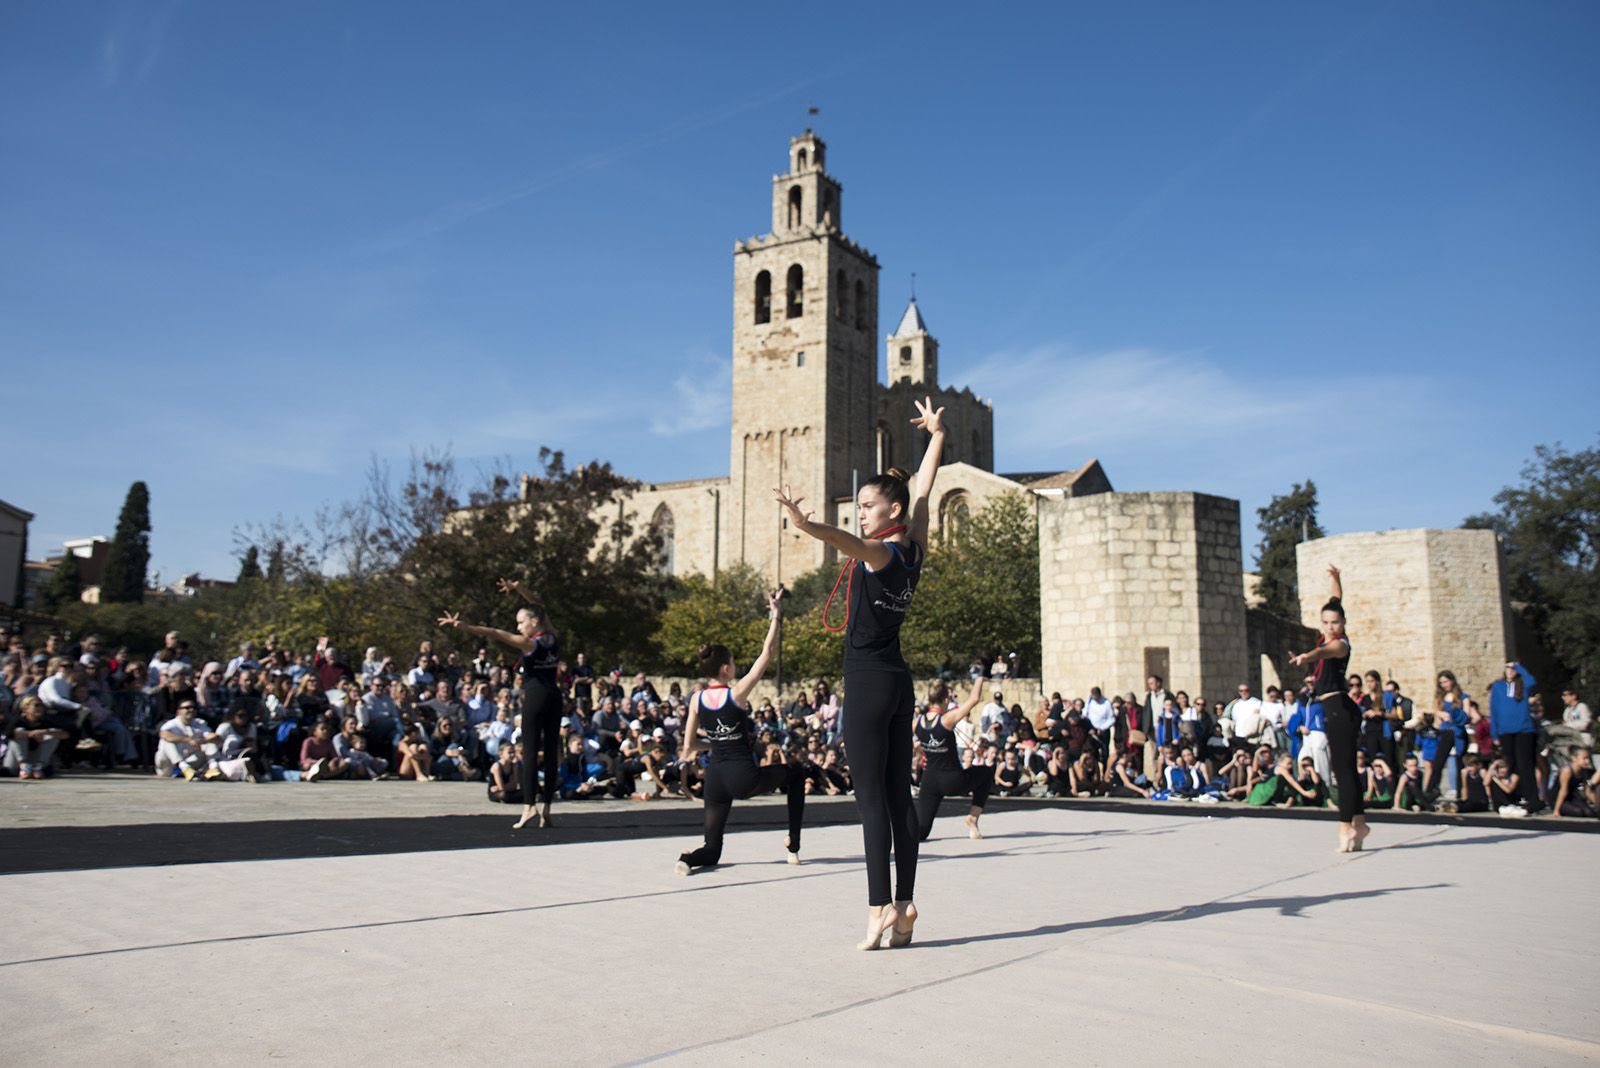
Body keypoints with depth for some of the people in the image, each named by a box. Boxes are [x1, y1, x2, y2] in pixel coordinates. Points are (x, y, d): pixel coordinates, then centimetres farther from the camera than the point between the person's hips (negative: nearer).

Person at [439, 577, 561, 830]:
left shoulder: (528, 643, -8)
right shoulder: (552, 638, 9)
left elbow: (494, 633, -16)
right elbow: (540, 608, 23)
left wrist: (462, 626, -19)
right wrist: (519, 589, 24)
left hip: (535, 696, -6)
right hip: (554, 696, 7)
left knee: (529, 751, -6)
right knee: (551, 752, 4)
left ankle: (528, 806, -14)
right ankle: (546, 809, 6)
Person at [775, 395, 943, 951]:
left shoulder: (882, 553, -12)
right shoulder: (914, 549, 9)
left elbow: (847, 542, -36)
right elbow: (922, 490, 22)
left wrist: (804, 524, -53)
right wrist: (936, 435, 34)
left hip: (869, 682, -8)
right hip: (899, 682, 8)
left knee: (871, 796, -7)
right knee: (898, 795, 7)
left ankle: (881, 906, -8)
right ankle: (904, 909, 10)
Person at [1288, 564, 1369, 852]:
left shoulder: (1340, 644, -14)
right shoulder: (1328, 636, 10)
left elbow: (1325, 651, -40)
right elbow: (1337, 601, 28)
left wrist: (1306, 656, -59)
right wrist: (1335, 577, 34)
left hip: (1339, 708, -10)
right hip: (1333, 710, 10)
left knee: (1343, 769, -10)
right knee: (1346, 768, 13)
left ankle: (1346, 827, -11)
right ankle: (1358, 823, 20)